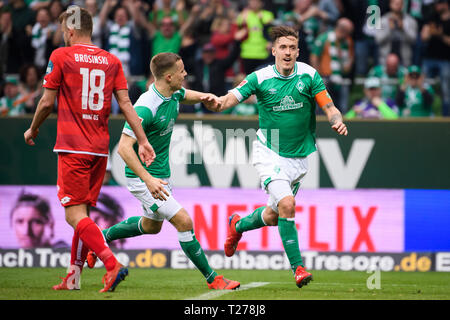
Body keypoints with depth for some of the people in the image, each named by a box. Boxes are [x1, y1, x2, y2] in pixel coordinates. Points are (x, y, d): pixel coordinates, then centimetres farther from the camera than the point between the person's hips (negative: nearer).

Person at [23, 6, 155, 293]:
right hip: (100, 148, 6)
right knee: (83, 213, 14)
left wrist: (33, 130, 16)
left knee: (75, 215, -8)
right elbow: (125, 102, 2)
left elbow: (47, 102, -1)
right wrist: (143, 141, 1)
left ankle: (112, 264, -25)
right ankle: (74, 277, 15)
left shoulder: (60, 57, -3)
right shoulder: (111, 61, 9)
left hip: (72, 147, -5)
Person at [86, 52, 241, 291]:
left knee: (151, 226, 27)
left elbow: (190, 96, 21)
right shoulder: (146, 108, -29)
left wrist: (207, 97, -4)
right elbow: (124, 147, -33)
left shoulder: (173, 94, -3)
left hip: (160, 174, 10)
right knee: (184, 221, -13)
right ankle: (212, 279, -4)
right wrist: (148, 180, -41)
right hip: (142, 177, -10)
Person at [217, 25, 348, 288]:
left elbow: (329, 107, -6)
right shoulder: (260, 78, -10)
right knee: (286, 204, -24)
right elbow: (229, 100, -15)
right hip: (270, 154, -3)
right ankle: (298, 267, -16)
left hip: (300, 156, 3)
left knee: (273, 217, 14)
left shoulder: (309, 75, -6)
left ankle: (238, 225, 47)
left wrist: (337, 121, -28)